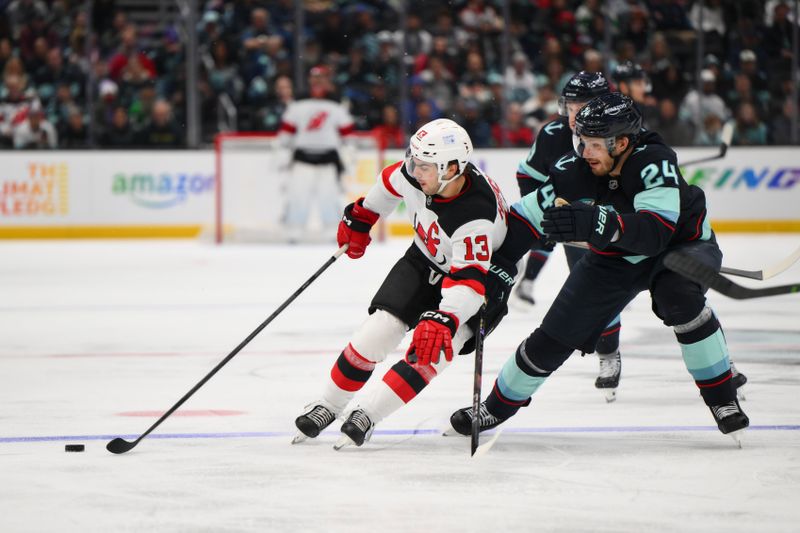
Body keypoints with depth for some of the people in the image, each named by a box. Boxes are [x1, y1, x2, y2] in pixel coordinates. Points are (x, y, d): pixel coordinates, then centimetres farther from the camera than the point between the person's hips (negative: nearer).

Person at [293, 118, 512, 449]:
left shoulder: (476, 217, -40)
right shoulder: (415, 173, -21)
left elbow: (469, 281, -44)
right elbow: (391, 183, 4)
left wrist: (442, 321, -58)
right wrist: (360, 217, 17)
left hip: (483, 276, -6)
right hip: (426, 260, 6)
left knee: (431, 350, -24)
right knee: (378, 331, -6)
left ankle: (367, 415, -13)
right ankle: (328, 406, 10)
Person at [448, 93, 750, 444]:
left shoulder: (653, 162, -34)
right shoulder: (576, 169, -22)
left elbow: (656, 233, -47)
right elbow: (526, 217, -11)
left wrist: (598, 223, -61)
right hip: (614, 258, 4)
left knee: (677, 294, -37)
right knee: (555, 336, 2)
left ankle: (722, 399, -21)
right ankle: (498, 405, 27)